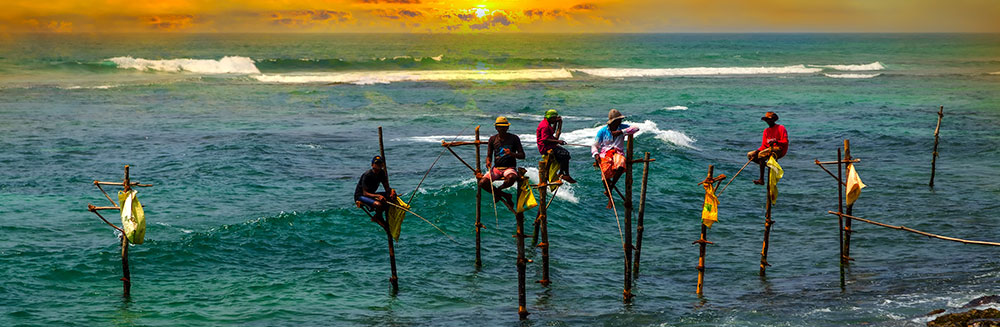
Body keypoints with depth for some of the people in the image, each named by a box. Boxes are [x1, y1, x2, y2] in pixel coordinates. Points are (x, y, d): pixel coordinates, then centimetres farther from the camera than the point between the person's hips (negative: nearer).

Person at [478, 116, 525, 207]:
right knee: (482, 183, -24)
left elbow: (522, 155, 1)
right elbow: (489, 156, 12)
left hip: (509, 168, -3)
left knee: (511, 178, -40)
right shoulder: (493, 139, 9)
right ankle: (505, 195, -5)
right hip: (496, 168, 3)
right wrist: (488, 162, -12)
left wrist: (512, 154, -20)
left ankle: (497, 190, -8)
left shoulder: (514, 138, 2)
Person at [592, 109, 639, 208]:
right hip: (605, 153, -1)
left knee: (620, 166, -36)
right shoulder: (602, 131, 5)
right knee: (605, 174, -26)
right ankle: (610, 199, -6)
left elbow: (636, 128, -7)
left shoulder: (622, 127, 8)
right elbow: (595, 145, 7)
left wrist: (621, 132, -18)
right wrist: (596, 154, -14)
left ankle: (611, 187, -17)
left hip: (618, 153, 1)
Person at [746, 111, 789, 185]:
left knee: (761, 155, -33)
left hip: (779, 149, -7)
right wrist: (757, 151, -9)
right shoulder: (766, 130, 17)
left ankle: (761, 180, -31)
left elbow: (785, 142, -10)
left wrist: (775, 141, -27)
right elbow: (764, 146, 11)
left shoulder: (781, 128, -2)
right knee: (749, 155, -6)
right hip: (769, 149, 7)